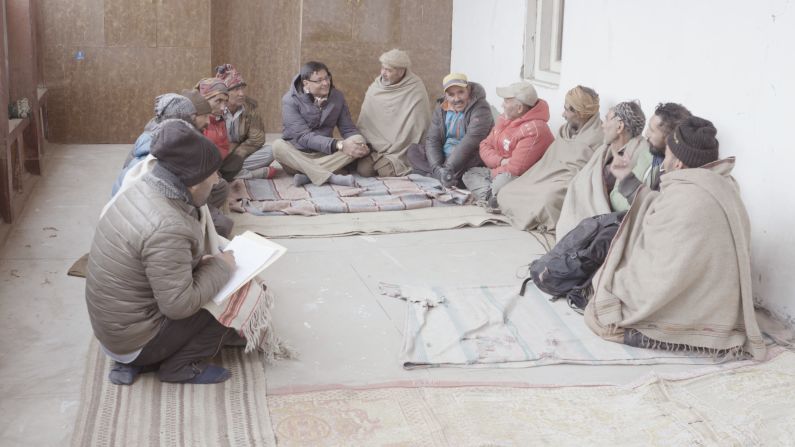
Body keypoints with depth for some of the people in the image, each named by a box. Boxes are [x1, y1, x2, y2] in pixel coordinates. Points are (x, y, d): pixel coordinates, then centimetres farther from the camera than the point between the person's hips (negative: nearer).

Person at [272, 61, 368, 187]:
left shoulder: (337, 97, 1)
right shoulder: (290, 100, -12)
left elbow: (349, 129, 2)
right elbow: (303, 136, -21)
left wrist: (360, 144, -22)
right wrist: (339, 145, -31)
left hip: (325, 155, 3)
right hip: (296, 155, -3)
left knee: (359, 140, -19)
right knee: (278, 146, -34)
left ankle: (309, 175, -30)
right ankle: (331, 177, -41)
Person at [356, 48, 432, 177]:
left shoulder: (416, 91, -10)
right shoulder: (375, 88, 4)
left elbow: (418, 128, -11)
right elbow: (363, 124, 10)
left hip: (400, 150, -4)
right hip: (374, 146, 4)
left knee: (387, 172, -26)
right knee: (363, 169, -19)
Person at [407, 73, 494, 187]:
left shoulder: (480, 109, -15)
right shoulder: (441, 109, 3)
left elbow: (470, 142, -27)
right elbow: (432, 139, -4)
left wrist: (448, 168, -36)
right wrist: (437, 168, -23)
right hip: (443, 157, 6)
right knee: (413, 151, -10)